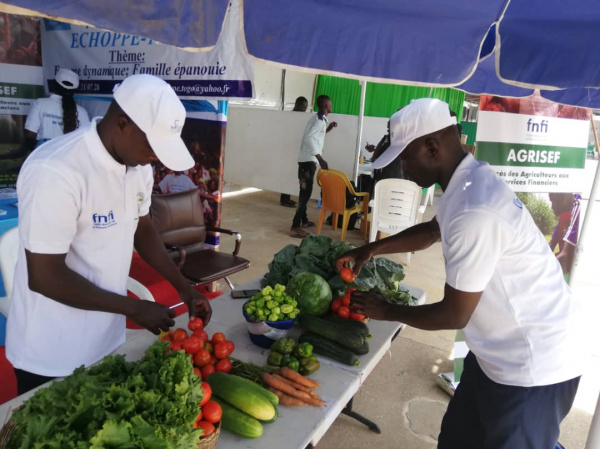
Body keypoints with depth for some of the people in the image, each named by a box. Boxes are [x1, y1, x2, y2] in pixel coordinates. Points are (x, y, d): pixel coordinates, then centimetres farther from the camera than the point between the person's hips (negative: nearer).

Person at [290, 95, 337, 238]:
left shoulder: (318, 118, 16)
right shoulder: (319, 120, -14)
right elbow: (309, 138, -27)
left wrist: (328, 128, 19)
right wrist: (320, 159, -30)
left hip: (307, 160, 10)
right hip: (308, 160, -10)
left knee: (305, 191, 18)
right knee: (306, 193, -11)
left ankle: (304, 220, 30)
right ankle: (295, 227, -13)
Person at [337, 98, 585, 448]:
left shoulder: (475, 211, -32)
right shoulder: (469, 182, 2)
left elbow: (454, 315, -23)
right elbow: (432, 231, 22)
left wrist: (387, 311, -7)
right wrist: (372, 249, 14)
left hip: (534, 366, -9)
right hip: (503, 350, 9)